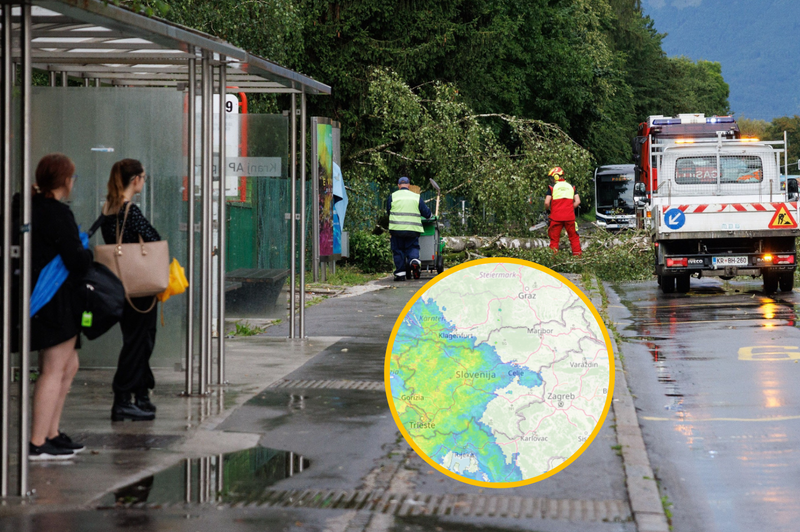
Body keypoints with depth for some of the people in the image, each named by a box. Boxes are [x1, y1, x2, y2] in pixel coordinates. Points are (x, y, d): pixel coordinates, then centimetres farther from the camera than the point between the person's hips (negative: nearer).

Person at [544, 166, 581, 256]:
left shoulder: (552, 187, -1)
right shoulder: (571, 187, 10)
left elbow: (546, 203, -8)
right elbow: (577, 201, 4)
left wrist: (548, 209, 12)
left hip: (556, 217, -2)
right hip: (570, 217, 2)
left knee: (554, 239, 6)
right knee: (574, 237, 12)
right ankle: (577, 255, 9)